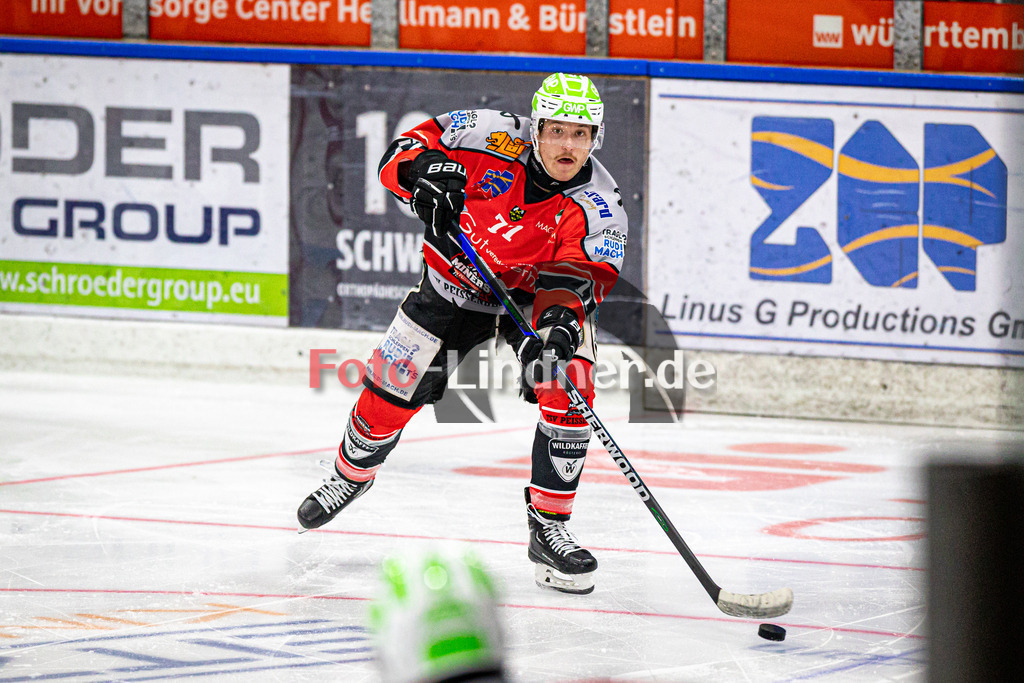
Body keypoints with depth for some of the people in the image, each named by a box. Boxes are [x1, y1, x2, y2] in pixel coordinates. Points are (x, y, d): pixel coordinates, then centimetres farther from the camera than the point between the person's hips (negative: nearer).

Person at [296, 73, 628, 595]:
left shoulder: (597, 208, -25)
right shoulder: (495, 138, -25)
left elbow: (576, 280, -36)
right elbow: (402, 151, -17)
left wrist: (562, 319, -57)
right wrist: (424, 170, -39)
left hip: (536, 293, -1)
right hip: (455, 281, 1)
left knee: (570, 386, -24)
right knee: (393, 384, 0)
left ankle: (549, 529, -14)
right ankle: (351, 473, 35)